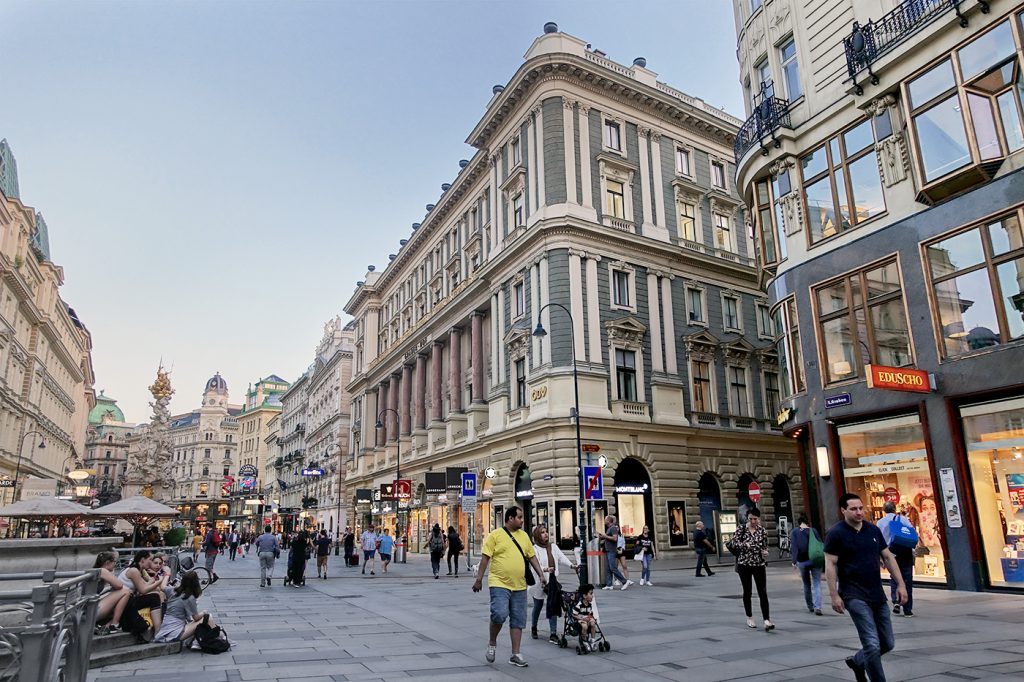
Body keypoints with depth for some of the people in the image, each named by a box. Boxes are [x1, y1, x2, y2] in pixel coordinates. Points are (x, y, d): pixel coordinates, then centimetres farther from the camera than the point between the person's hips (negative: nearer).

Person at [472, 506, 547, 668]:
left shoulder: (524, 535, 11)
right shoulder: (495, 535, -5)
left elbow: (532, 556, 16)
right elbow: (485, 557, -6)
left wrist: (541, 575, 7)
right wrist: (479, 579, -8)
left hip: (519, 586, 5)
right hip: (499, 584, -5)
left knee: (518, 621, 7)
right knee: (499, 614, -18)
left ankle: (516, 654, 18)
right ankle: (492, 643, 10)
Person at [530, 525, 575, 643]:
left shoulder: (553, 546, 7)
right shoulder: (535, 548, -11)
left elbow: (561, 557, 1)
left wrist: (571, 565, -15)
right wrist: (545, 569, -39)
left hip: (552, 580, 4)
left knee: (554, 605, -5)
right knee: (538, 605, 13)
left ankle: (553, 633, -1)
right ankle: (533, 627, 39)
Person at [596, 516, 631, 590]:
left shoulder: (613, 528, -11)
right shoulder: (608, 528, 18)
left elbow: (615, 538, -23)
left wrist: (605, 536, -16)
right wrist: (602, 536, 13)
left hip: (612, 551, -10)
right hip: (608, 551, 10)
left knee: (613, 568, -11)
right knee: (609, 569, 8)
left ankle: (625, 581, -6)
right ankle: (609, 585, 9)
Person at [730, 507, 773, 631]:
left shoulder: (763, 531, 2)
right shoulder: (742, 529, -3)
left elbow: (765, 546, 12)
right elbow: (733, 542, -7)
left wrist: (765, 552, -9)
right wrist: (744, 545, -23)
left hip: (759, 564, 1)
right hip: (744, 564, -1)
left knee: (763, 593, -7)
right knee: (747, 592, 9)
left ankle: (767, 621, -9)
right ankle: (749, 618, 24)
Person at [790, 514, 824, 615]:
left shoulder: (794, 532, 0)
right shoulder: (813, 530, 3)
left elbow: (793, 547, -7)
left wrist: (794, 561, -8)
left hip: (802, 562, 0)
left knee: (806, 584, 16)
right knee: (817, 584, 0)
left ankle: (810, 607, 23)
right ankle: (817, 607, -14)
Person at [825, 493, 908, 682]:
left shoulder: (873, 530, 8)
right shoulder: (835, 533, -9)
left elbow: (888, 557, 13)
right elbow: (830, 565, -10)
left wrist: (900, 584, 6)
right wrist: (834, 595, -14)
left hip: (877, 595, 6)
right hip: (855, 596, -6)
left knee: (888, 643, 13)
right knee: (872, 645, -11)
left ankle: (857, 661, 37)